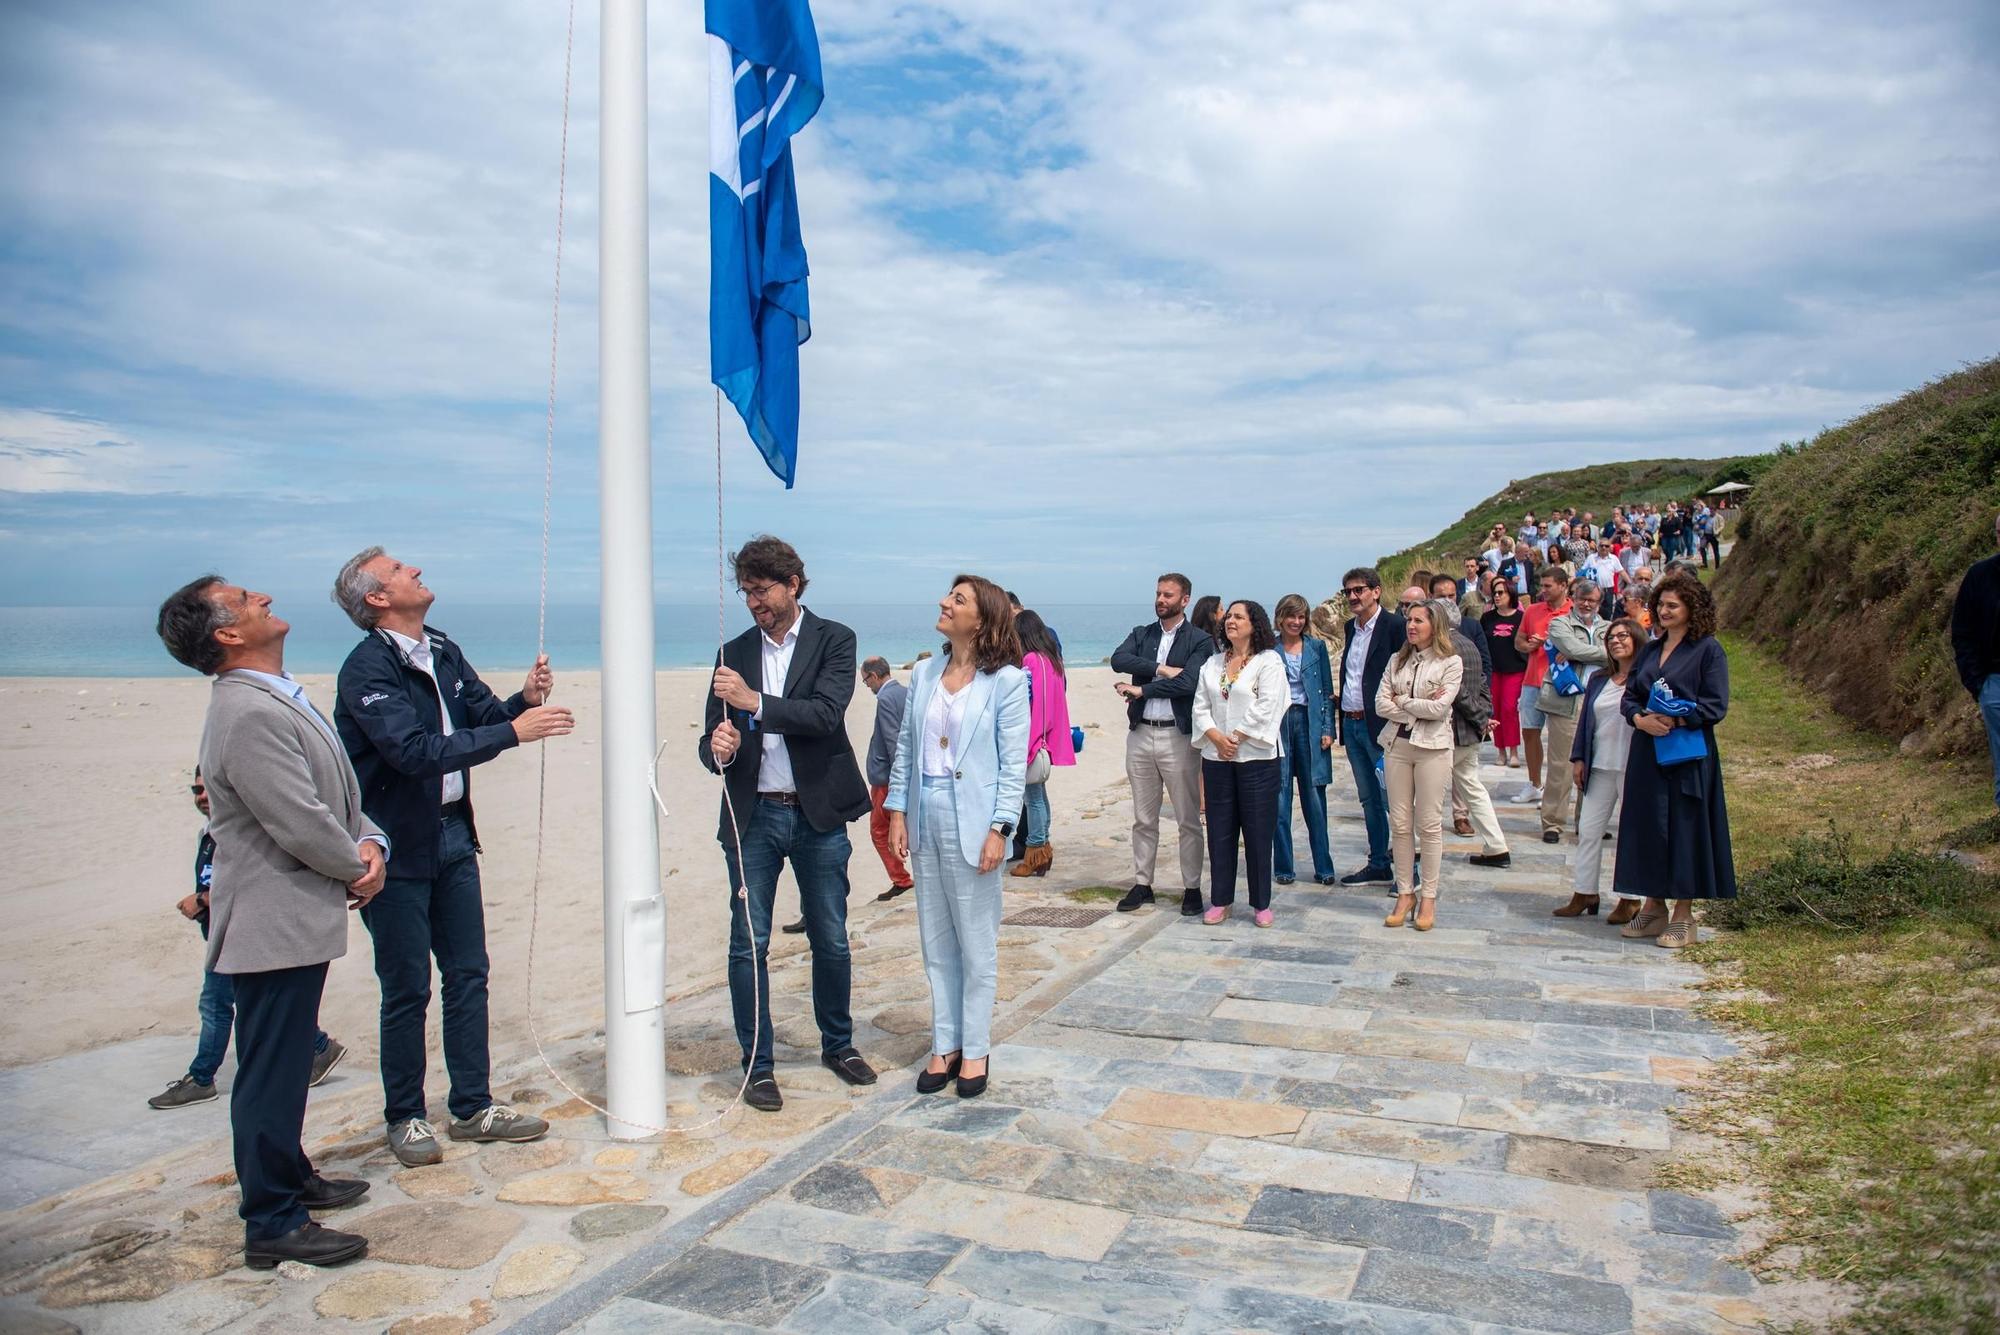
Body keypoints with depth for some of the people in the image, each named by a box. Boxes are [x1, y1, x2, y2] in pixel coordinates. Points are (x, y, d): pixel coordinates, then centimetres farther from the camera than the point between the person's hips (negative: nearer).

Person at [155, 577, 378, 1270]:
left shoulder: (279, 699, 12)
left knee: (283, 1063, 23)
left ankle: (289, 1178, 38)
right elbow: (300, 824, -24)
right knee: (271, 1070, 0)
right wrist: (357, 867, -7)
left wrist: (370, 843, -3)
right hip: (275, 924, -10)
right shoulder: (249, 716, -22)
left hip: (295, 920, 10)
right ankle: (272, 1225, 12)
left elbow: (336, 797, 15)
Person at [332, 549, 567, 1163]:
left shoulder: (444, 652, 8)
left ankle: (473, 1107, 23)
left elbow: (485, 715, 11)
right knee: (407, 990, 4)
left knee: (468, 975, 12)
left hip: (452, 834, 7)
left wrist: (524, 699, -10)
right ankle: (405, 1117, 20)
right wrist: (513, 730, -29)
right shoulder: (366, 668, -16)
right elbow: (415, 750, -27)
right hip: (398, 847, -7)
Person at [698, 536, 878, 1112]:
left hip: (818, 815, -2)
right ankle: (758, 1064, 15)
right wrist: (717, 748, -17)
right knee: (748, 944, 2)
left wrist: (756, 702, -27)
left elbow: (826, 715, -17)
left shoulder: (833, 641, -2)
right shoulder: (734, 653, 8)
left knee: (831, 941, 10)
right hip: (752, 816, 2)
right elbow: (711, 737, 7)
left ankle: (838, 1044, 30)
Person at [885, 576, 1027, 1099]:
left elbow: (1014, 762, -9)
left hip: (972, 823, -5)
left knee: (977, 945, 6)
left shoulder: (1006, 681, -8)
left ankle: (975, 1050, 20)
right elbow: (906, 746, 11)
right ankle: (944, 1045, 25)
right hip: (925, 820, 5)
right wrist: (898, 810, 4)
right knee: (935, 942, 13)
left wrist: (999, 830, -14)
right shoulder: (925, 674, 8)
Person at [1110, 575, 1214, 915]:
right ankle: (1141, 884, 20)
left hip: (1178, 736, -4)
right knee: (1143, 818, 11)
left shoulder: (1200, 641, -2)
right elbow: (1118, 660, -8)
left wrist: (1141, 689, -12)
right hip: (1140, 734, 4)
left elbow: (1187, 682, -17)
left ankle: (1192, 888, 11)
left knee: (1188, 819, 2)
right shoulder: (1140, 634, 12)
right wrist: (1161, 669, -17)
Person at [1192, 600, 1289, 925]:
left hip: (1256, 756, -5)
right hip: (1217, 757, 5)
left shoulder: (1269, 661, -2)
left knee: (1258, 831, 0)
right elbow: (1200, 707, 8)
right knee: (1220, 830, 7)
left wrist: (1236, 738, -13)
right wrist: (1216, 737, -8)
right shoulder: (1212, 663, 14)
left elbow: (1265, 708, -12)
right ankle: (1220, 900, 16)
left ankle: (1261, 904, 10)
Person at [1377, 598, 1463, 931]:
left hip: (1432, 747, -4)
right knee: (1400, 824, 5)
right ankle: (1405, 893, 14)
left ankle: (1429, 897, 9)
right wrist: (1419, 709, -7)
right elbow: (1381, 704, 1)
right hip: (1398, 744, 4)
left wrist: (1401, 701, -3)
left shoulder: (1451, 662, -2)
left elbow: (1439, 708, -13)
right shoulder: (1398, 660, 10)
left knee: (1430, 824, 0)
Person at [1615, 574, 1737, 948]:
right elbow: (1629, 696, 11)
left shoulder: (1708, 650, -5)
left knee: (1684, 829, -1)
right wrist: (1640, 718, -9)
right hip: (1647, 753, 6)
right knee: (1648, 828, 8)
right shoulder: (1650, 650, 13)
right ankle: (1654, 907, 18)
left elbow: (1716, 706, -11)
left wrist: (1674, 721, -22)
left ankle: (1683, 915, 8)